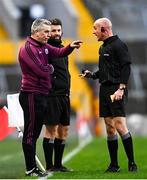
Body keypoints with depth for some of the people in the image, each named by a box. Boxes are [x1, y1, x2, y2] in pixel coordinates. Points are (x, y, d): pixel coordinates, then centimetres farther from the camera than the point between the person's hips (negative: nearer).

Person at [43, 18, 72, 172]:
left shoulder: (62, 48, 18)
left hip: (64, 95, 8)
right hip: (52, 95, -8)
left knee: (63, 130, 10)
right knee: (51, 129, -5)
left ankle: (58, 164, 18)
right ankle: (49, 166, -1)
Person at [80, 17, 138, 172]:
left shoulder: (119, 45, -8)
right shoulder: (103, 48, 19)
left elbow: (126, 68, -15)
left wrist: (121, 88, -22)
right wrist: (92, 75, 11)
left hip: (116, 91, -9)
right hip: (104, 90, 9)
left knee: (120, 126, -13)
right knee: (109, 129, 7)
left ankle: (132, 162, -6)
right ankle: (114, 165, 10)